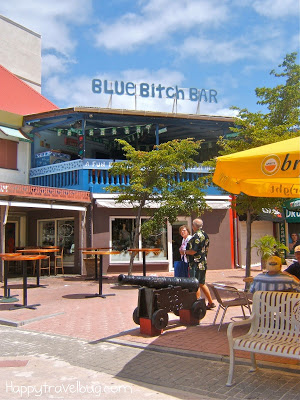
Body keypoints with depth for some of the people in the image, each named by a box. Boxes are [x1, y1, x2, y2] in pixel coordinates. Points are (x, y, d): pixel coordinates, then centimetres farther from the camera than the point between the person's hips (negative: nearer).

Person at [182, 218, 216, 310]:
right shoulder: (205, 235, 11)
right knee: (201, 284, 18)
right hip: (203, 263, 10)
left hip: (196, 264, -10)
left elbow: (193, 251, -22)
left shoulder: (197, 236, -18)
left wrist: (184, 252, -7)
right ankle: (210, 303, 24)